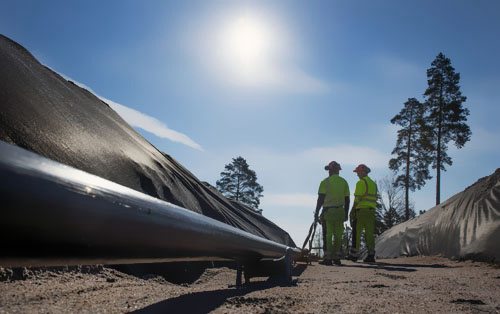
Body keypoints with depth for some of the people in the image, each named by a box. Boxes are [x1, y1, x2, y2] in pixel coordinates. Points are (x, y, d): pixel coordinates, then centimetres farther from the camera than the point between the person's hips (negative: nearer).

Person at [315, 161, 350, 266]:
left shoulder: (325, 182, -4)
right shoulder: (344, 182, 10)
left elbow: (320, 199, -7)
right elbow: (347, 199, 10)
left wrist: (316, 213, -3)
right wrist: (346, 213, 17)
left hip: (328, 211, -4)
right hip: (340, 211, 4)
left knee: (328, 234, -1)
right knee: (338, 235, 10)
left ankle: (328, 258, -4)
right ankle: (336, 257, 13)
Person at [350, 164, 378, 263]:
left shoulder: (361, 182, -7)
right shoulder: (373, 183, 19)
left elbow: (357, 198, -12)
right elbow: (374, 199, 17)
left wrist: (352, 211, -8)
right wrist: (372, 210, 19)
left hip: (362, 210, -7)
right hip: (371, 210, 7)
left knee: (357, 232, -3)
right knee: (370, 233, 6)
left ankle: (355, 253, -4)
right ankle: (371, 255, 4)